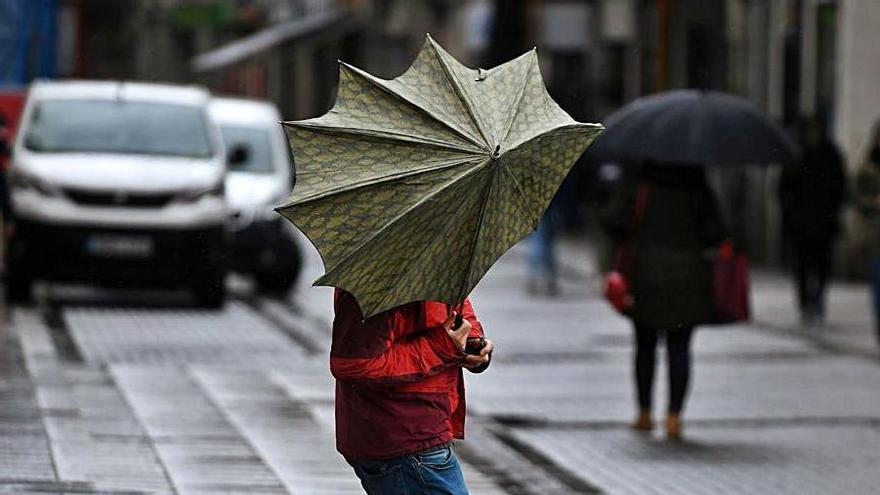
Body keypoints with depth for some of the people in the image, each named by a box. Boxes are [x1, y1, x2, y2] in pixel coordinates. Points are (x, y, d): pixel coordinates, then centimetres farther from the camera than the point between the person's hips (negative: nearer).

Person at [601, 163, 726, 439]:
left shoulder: (637, 185, -3)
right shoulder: (698, 189, -1)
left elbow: (612, 220, -11)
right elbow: (715, 233, -6)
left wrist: (626, 243, 6)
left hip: (645, 276, 0)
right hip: (687, 278, 0)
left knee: (645, 346, 14)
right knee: (679, 349, 5)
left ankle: (644, 414, 17)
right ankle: (674, 416, -4)